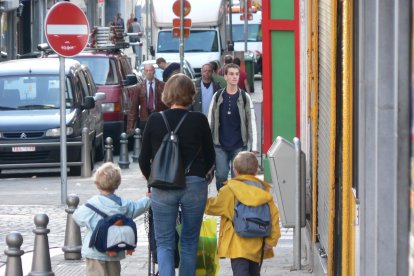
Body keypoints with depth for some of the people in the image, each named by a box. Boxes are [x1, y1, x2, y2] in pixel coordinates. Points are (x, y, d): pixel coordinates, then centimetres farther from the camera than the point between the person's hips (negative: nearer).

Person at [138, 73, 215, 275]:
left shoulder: (155, 120, -2)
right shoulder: (199, 120, -3)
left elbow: (143, 160, 5)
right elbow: (210, 157, 7)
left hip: (162, 187, 0)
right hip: (195, 186, 0)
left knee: (164, 243, 5)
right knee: (189, 242, 11)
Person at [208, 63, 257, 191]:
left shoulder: (245, 98, 0)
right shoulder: (217, 96, 3)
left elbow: (252, 123, -1)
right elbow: (210, 121, 6)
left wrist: (253, 147, -5)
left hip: (239, 145, -1)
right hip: (220, 146, 1)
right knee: (221, 176, -2)